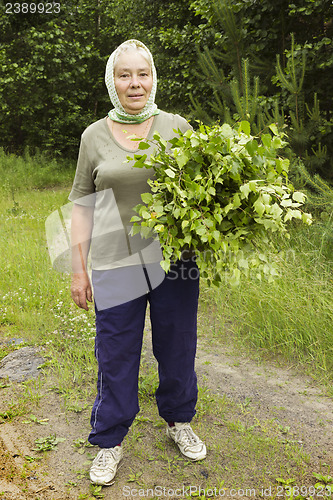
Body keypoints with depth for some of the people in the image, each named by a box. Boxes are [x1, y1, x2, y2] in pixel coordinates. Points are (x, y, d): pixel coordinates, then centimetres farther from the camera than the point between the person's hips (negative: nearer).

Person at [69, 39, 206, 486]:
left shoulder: (177, 127, 4)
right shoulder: (94, 136, 5)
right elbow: (82, 204, 7)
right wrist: (79, 268, 5)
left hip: (173, 259, 1)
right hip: (117, 265, 0)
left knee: (177, 345, 13)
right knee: (116, 354, 8)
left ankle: (179, 422, 39)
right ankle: (110, 442, 29)